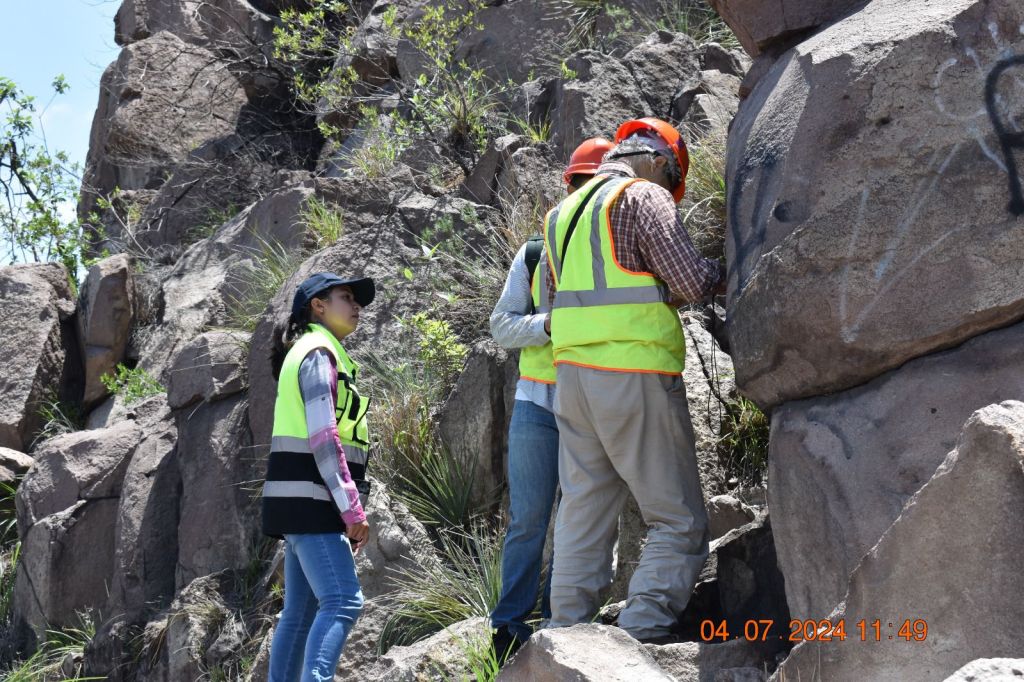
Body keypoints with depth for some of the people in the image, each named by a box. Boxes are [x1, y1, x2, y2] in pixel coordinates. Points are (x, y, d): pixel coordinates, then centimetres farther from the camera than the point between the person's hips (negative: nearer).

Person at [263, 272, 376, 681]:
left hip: (306, 501, 10)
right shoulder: (319, 352, -7)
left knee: (302, 610, 8)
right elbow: (323, 437, -17)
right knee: (343, 601, -19)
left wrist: (345, 506, 21)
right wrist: (352, 507, -21)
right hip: (309, 498, -10)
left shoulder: (317, 354, 24)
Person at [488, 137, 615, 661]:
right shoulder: (535, 254, 7)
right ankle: (510, 628, 5)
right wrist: (550, 324, -14)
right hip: (538, 405, 0)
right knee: (529, 520, -2)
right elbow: (501, 326, 5)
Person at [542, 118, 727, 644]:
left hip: (571, 377, 8)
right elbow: (692, 282, -10)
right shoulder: (644, 196, -4)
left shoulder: (564, 211, 21)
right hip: (633, 377, -8)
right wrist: (720, 274, 11)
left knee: (582, 517, 10)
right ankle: (640, 637, -13)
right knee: (679, 524, -3)